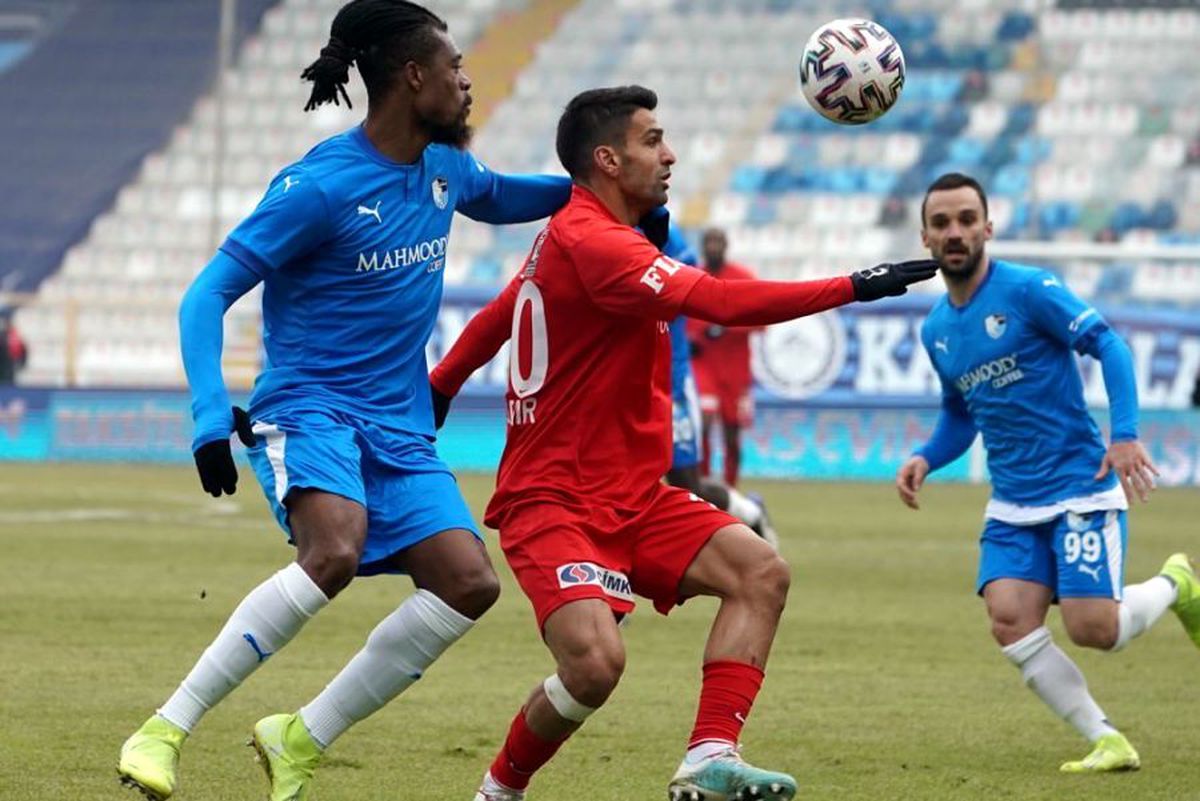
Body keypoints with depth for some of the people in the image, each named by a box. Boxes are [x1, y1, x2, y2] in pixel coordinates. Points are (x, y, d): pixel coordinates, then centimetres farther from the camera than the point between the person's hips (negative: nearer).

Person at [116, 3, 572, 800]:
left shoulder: (445, 166, 8)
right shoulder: (321, 186, -15)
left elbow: (498, 198, 33)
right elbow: (208, 294, -14)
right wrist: (212, 415, -25)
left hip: (400, 427, 7)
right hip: (310, 406, -7)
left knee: (469, 582, -13)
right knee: (335, 551, -34)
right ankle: (166, 730, -24)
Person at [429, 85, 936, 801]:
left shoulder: (572, 236, 14)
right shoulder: (591, 243, -19)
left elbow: (496, 317, 27)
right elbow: (723, 302, -29)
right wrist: (854, 288, -27)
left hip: (631, 498, 10)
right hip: (555, 501, -10)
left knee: (761, 572, -9)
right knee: (596, 661, -27)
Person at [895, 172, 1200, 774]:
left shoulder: (1027, 290, -11)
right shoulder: (935, 330, 9)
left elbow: (1107, 345, -11)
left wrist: (1125, 434, -22)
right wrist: (925, 459, 2)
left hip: (1080, 486, -6)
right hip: (1012, 504, 6)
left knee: (1093, 630, -15)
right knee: (1009, 621, -17)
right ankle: (1108, 742, -5)